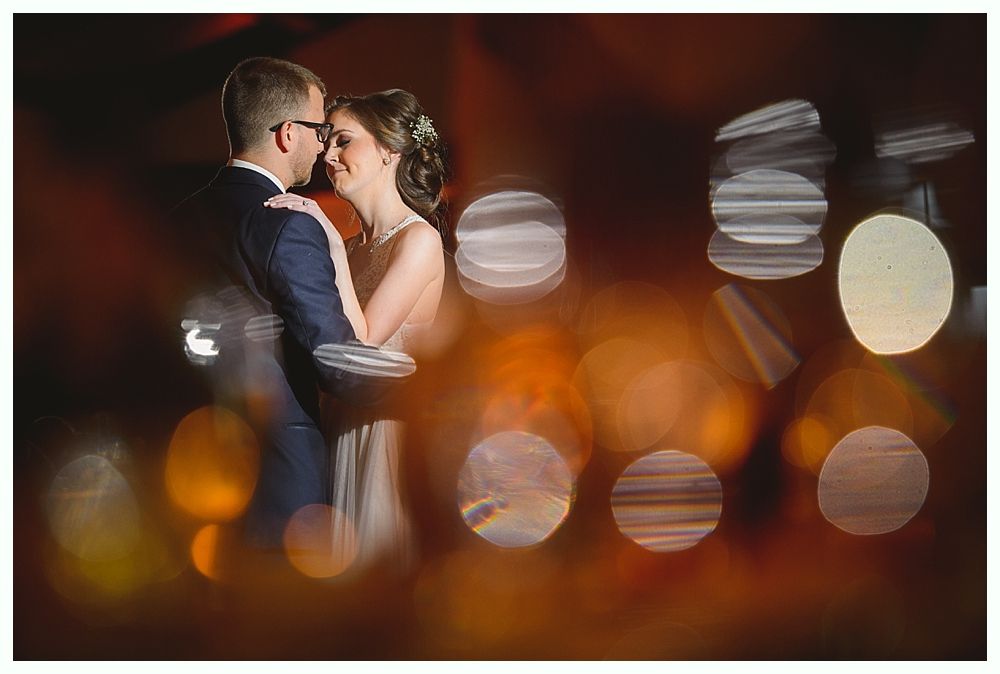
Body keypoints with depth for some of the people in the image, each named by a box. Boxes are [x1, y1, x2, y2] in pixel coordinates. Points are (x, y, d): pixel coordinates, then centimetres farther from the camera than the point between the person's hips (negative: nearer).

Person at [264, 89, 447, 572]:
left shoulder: (419, 239, -12)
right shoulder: (355, 246, 9)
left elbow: (358, 345, -19)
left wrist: (334, 249, -19)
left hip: (390, 436, -7)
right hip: (345, 430, 7)